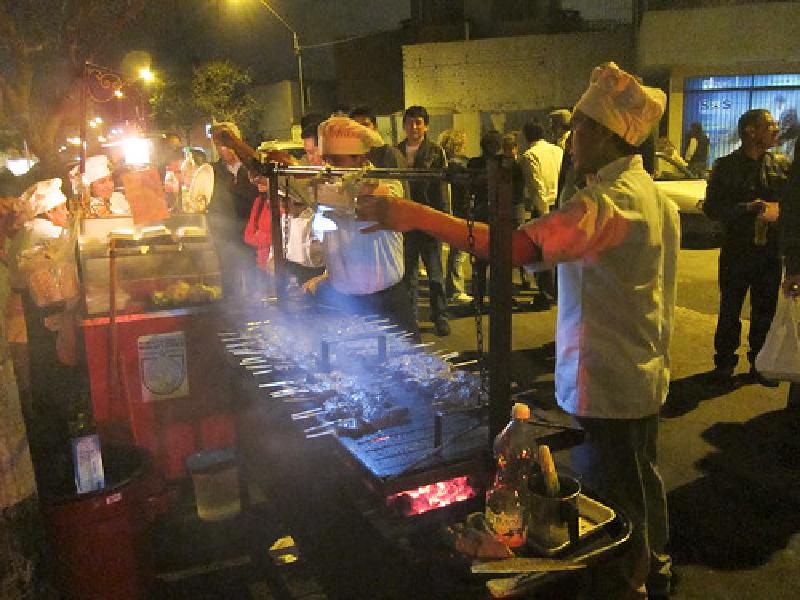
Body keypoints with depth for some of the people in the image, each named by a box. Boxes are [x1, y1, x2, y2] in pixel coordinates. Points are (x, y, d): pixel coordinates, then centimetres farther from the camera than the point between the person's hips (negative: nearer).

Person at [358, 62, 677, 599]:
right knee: (644, 487, 27)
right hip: (647, 378, 11)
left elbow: (515, 247, -37)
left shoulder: (606, 202, -25)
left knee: (611, 507, 6)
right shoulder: (657, 196, 8)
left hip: (605, 390, -11)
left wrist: (416, 216, -40)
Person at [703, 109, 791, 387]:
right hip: (737, 251, -3)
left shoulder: (782, 165, 6)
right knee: (730, 311, 6)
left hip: (771, 252, 3)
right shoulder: (726, 166, -3)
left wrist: (778, 212, -15)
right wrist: (747, 208, -20)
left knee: (765, 311, 11)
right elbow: (711, 208, -7)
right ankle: (724, 363, 20)